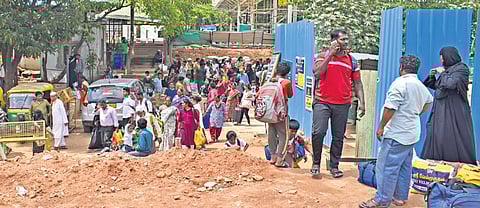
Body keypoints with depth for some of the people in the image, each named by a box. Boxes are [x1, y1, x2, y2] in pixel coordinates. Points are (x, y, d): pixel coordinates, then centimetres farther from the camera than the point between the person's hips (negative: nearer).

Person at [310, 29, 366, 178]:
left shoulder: (351, 60, 10)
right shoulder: (323, 56, 2)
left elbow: (357, 83, 12)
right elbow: (316, 72, -16)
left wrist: (361, 102, 3)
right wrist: (330, 54, -14)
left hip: (343, 104, 3)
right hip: (322, 102, -3)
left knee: (338, 137, 7)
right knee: (318, 132, -13)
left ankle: (334, 166, 19)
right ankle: (316, 163, 5)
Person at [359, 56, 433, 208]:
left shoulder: (400, 83, -17)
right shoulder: (421, 86, 12)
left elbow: (390, 108, -21)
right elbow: (429, 101, 33)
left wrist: (381, 126, -11)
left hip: (396, 134, -9)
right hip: (412, 133, 9)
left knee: (386, 166, -3)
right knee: (405, 167, 16)